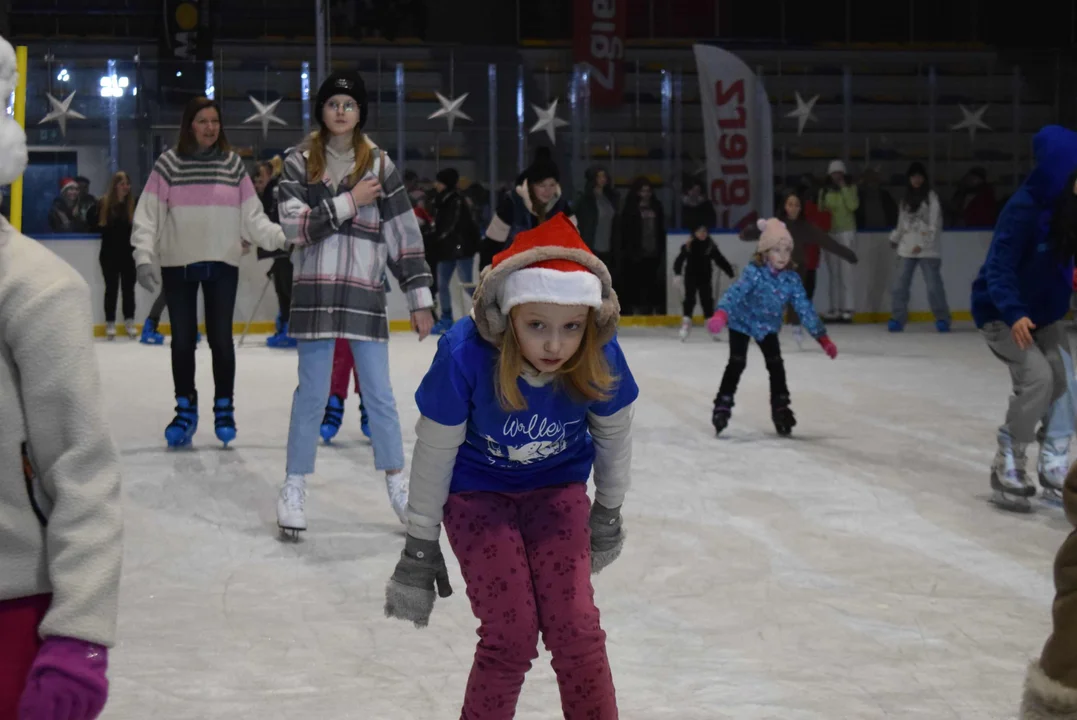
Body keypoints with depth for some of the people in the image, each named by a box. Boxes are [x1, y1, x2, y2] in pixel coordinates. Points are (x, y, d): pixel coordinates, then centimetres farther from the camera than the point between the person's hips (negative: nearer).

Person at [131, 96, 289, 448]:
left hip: (222, 264, 1)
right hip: (178, 265, -1)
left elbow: (252, 217, 4)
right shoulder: (168, 164, -1)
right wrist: (144, 257, -15)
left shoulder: (233, 164, 6)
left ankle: (224, 409, 15)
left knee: (221, 339, 0)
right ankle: (185, 410, 19)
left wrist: (283, 236, -10)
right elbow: (148, 216, -4)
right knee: (182, 340, 5)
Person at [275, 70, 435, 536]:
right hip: (316, 291, -1)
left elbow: (404, 234, 3)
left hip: (365, 292, 1)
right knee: (312, 393, 3)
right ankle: (294, 489, 13)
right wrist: (349, 202, -14)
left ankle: (398, 485, 17)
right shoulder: (301, 162, 2)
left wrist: (420, 297, 0)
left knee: (379, 393, 6)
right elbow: (295, 226, -10)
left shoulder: (379, 164, 5)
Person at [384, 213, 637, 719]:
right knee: (512, 636, -10)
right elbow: (434, 453, -19)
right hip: (478, 489, -2)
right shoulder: (465, 357, -34)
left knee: (575, 628, -5)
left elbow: (613, 435, -4)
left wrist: (608, 513, 11)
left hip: (557, 486, 2)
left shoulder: (601, 360, -27)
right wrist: (419, 550, -8)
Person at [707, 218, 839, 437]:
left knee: (776, 365, 2)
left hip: (768, 327, 4)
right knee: (737, 363, -9)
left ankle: (780, 407, 14)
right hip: (742, 322, -4)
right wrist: (721, 315, -61)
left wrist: (822, 337, -11)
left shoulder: (791, 279, -15)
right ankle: (723, 406, 1)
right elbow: (735, 292, -42)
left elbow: (804, 308, -10)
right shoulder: (754, 273, -29)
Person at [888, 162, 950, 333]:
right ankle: (898, 318, 5)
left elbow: (934, 224, -8)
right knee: (899, 285, -2)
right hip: (906, 250, 5)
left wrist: (922, 244, -14)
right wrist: (895, 238, 17)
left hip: (927, 250, -5)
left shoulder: (931, 197, -2)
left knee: (933, 285, -8)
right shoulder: (906, 198, 16)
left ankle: (942, 318, 2)